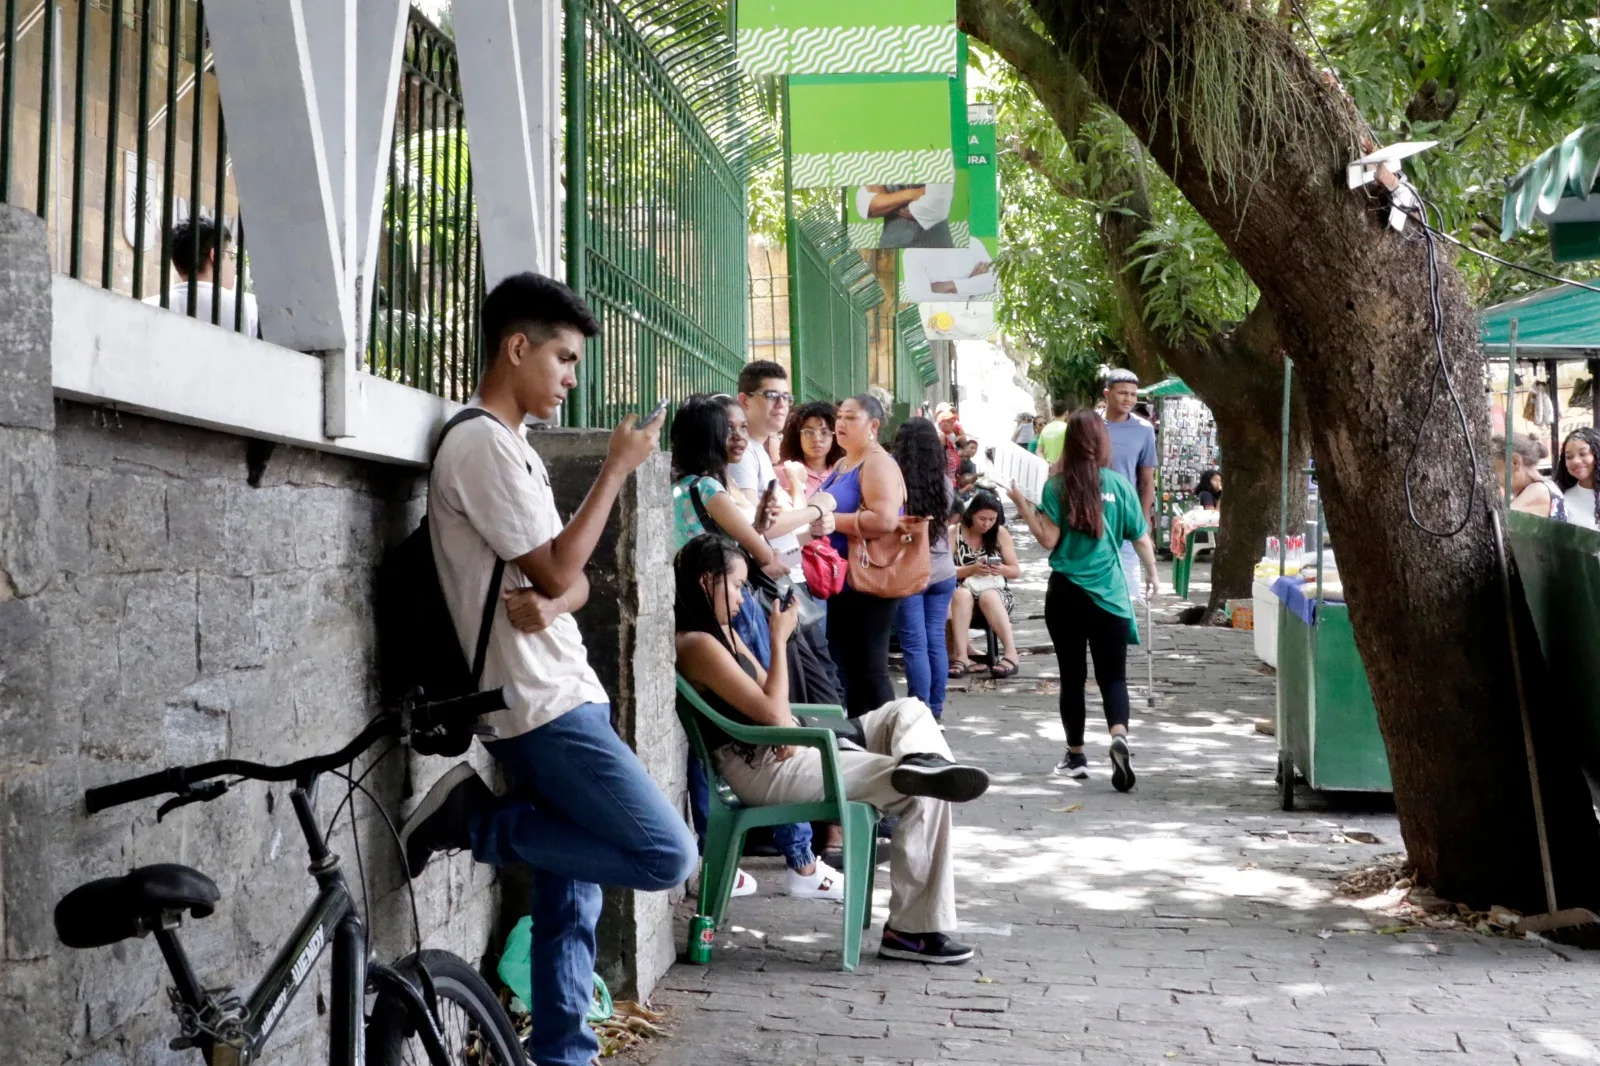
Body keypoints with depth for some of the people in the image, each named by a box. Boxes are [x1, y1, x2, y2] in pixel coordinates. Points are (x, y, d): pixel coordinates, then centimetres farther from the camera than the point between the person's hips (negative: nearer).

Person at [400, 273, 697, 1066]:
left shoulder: (510, 447, 17)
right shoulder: (483, 445, -14)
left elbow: (571, 580, 14)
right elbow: (557, 570, -17)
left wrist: (550, 605, -11)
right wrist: (618, 467, -8)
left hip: (561, 700, 10)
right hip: (545, 709, -10)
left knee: (572, 898, 12)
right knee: (668, 856, -11)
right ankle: (477, 821, -4)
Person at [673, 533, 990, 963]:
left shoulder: (722, 633, 17)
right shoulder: (697, 645, -16)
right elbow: (772, 712, -18)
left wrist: (790, 727, -7)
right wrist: (779, 640, -8)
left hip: (780, 750, 11)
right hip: (763, 769, -10)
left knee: (909, 711, 1)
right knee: (922, 795, -13)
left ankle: (923, 763, -28)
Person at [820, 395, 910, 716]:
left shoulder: (878, 464, -14)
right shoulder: (842, 464, 16)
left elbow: (884, 520, -29)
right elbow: (829, 512, 30)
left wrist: (829, 519, -22)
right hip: (839, 583, 10)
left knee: (869, 670, -4)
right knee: (844, 668, 16)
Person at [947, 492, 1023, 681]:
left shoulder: (1000, 533, 0)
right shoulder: (954, 533, -2)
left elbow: (1016, 571, 5)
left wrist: (1001, 569, -18)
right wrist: (972, 569, -20)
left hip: (995, 591, 0)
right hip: (965, 590, 0)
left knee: (988, 597, -35)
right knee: (961, 594, -35)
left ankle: (1011, 654, -40)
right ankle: (962, 656, -42)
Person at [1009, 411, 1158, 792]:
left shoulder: (1057, 486, -5)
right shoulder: (1119, 485, -1)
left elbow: (1048, 540, -9)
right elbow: (1141, 539, 5)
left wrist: (1022, 504, 1)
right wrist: (1152, 573, 22)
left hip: (1066, 594, 0)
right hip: (1109, 594, 0)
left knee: (1072, 676, 11)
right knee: (1113, 675, 4)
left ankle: (1075, 756, 21)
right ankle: (1119, 736, -21)